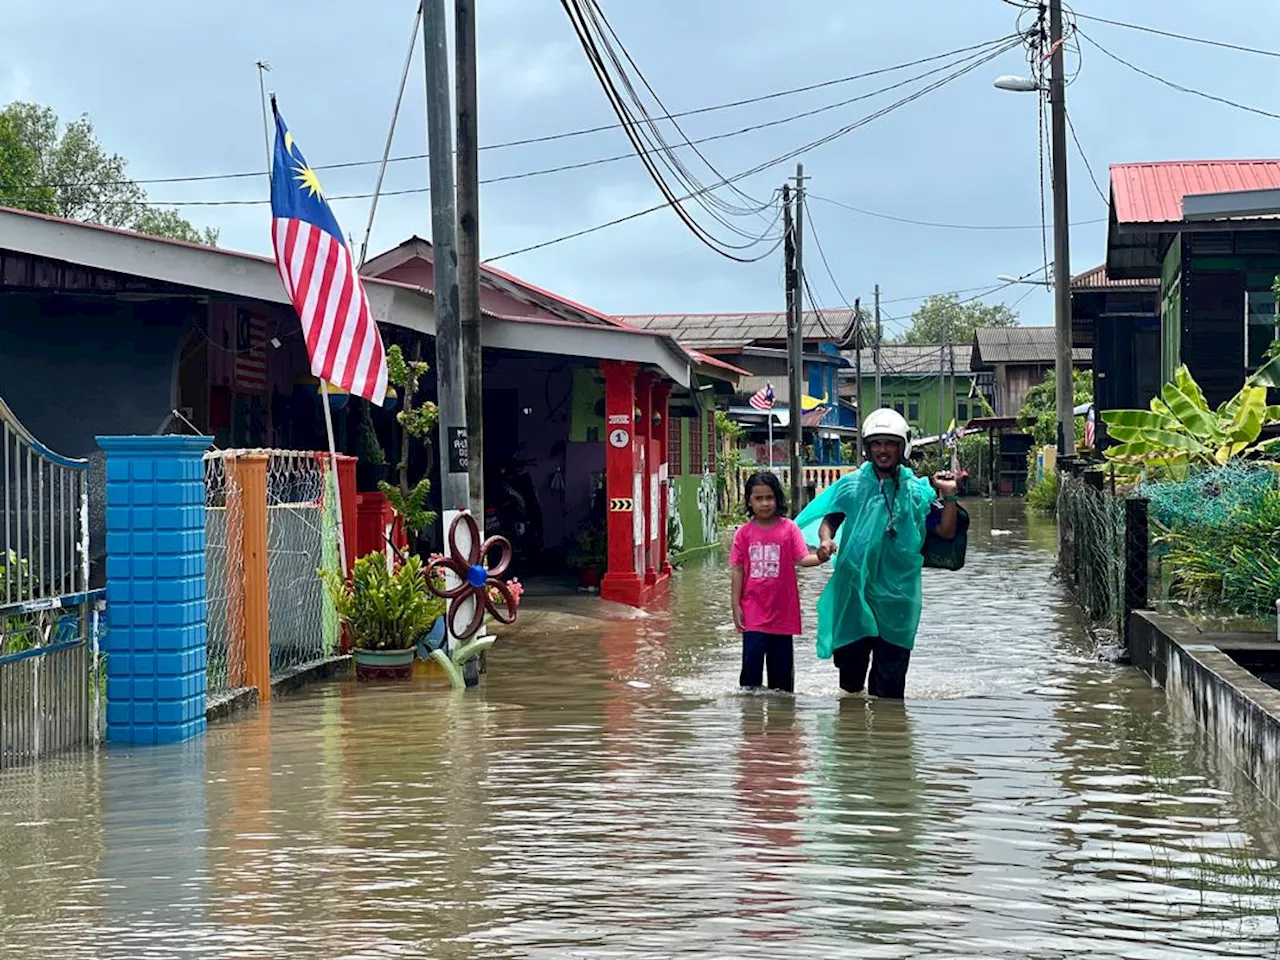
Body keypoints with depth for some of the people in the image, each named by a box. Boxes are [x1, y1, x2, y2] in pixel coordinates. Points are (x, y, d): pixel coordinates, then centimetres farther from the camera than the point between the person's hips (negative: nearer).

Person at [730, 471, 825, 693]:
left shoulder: (788, 529, -1)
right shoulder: (744, 532, 1)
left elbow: (802, 559, -7)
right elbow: (737, 570, 4)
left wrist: (820, 557, -29)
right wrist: (736, 606, 1)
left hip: (782, 611, 0)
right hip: (753, 611, 0)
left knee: (781, 664, 8)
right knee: (752, 660, -5)